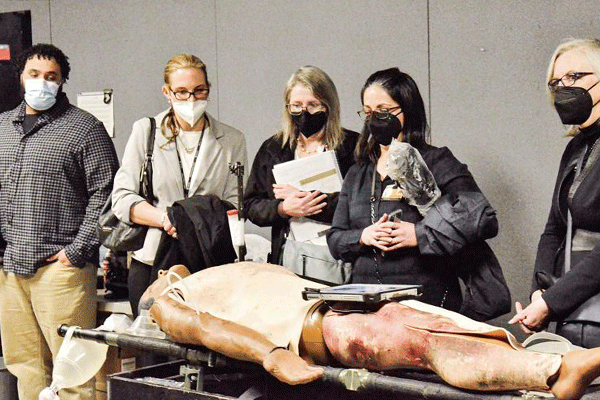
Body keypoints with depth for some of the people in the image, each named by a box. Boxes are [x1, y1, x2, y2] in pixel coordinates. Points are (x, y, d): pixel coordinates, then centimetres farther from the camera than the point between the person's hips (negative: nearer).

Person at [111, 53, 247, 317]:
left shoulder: (232, 140, 10)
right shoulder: (145, 131, 8)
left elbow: (234, 204, 3)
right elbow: (122, 199, 3)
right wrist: (166, 218, -14)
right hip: (151, 261, 0)